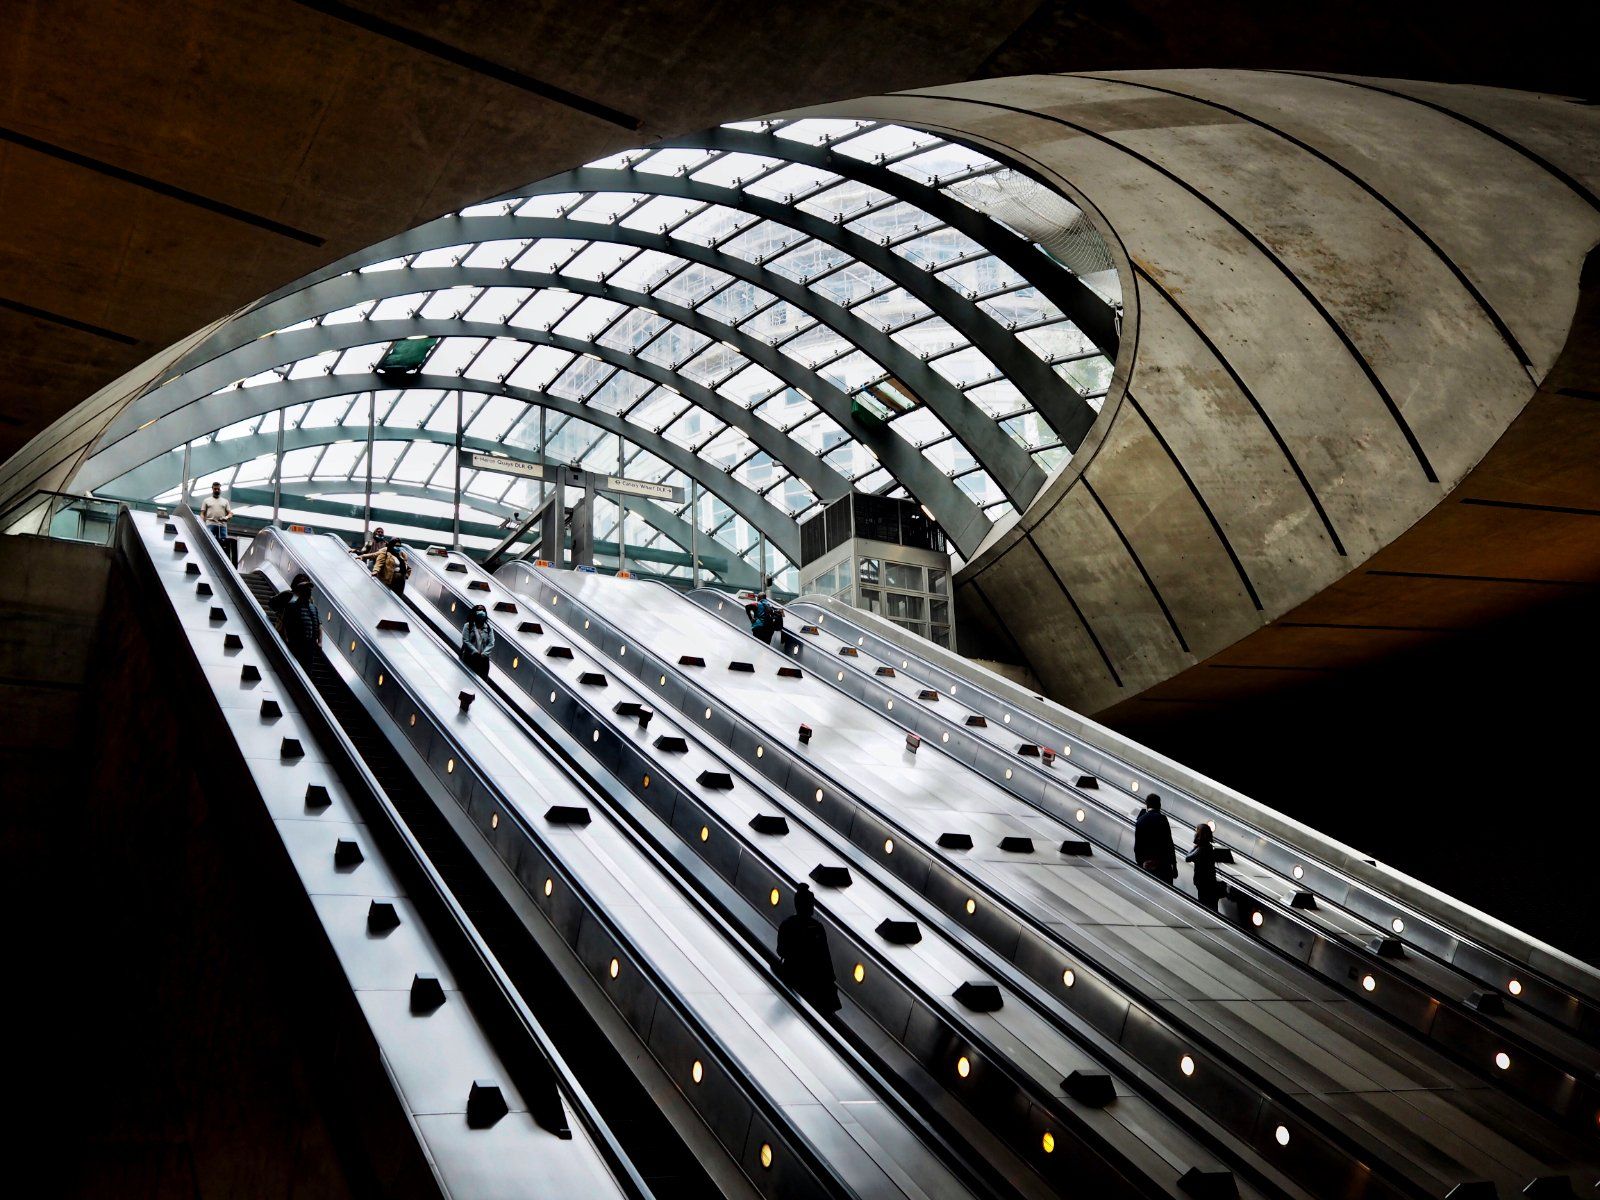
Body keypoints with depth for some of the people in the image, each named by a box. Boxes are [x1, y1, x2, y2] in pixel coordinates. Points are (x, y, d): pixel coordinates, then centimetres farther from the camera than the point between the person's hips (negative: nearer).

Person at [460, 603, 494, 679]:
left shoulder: (489, 628, 8)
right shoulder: (468, 626, 0)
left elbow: (491, 643, 2)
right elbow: (465, 641, -7)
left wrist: (484, 653, -13)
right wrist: (475, 652, -15)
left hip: (483, 659, 2)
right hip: (469, 658, -2)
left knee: (483, 679, -1)